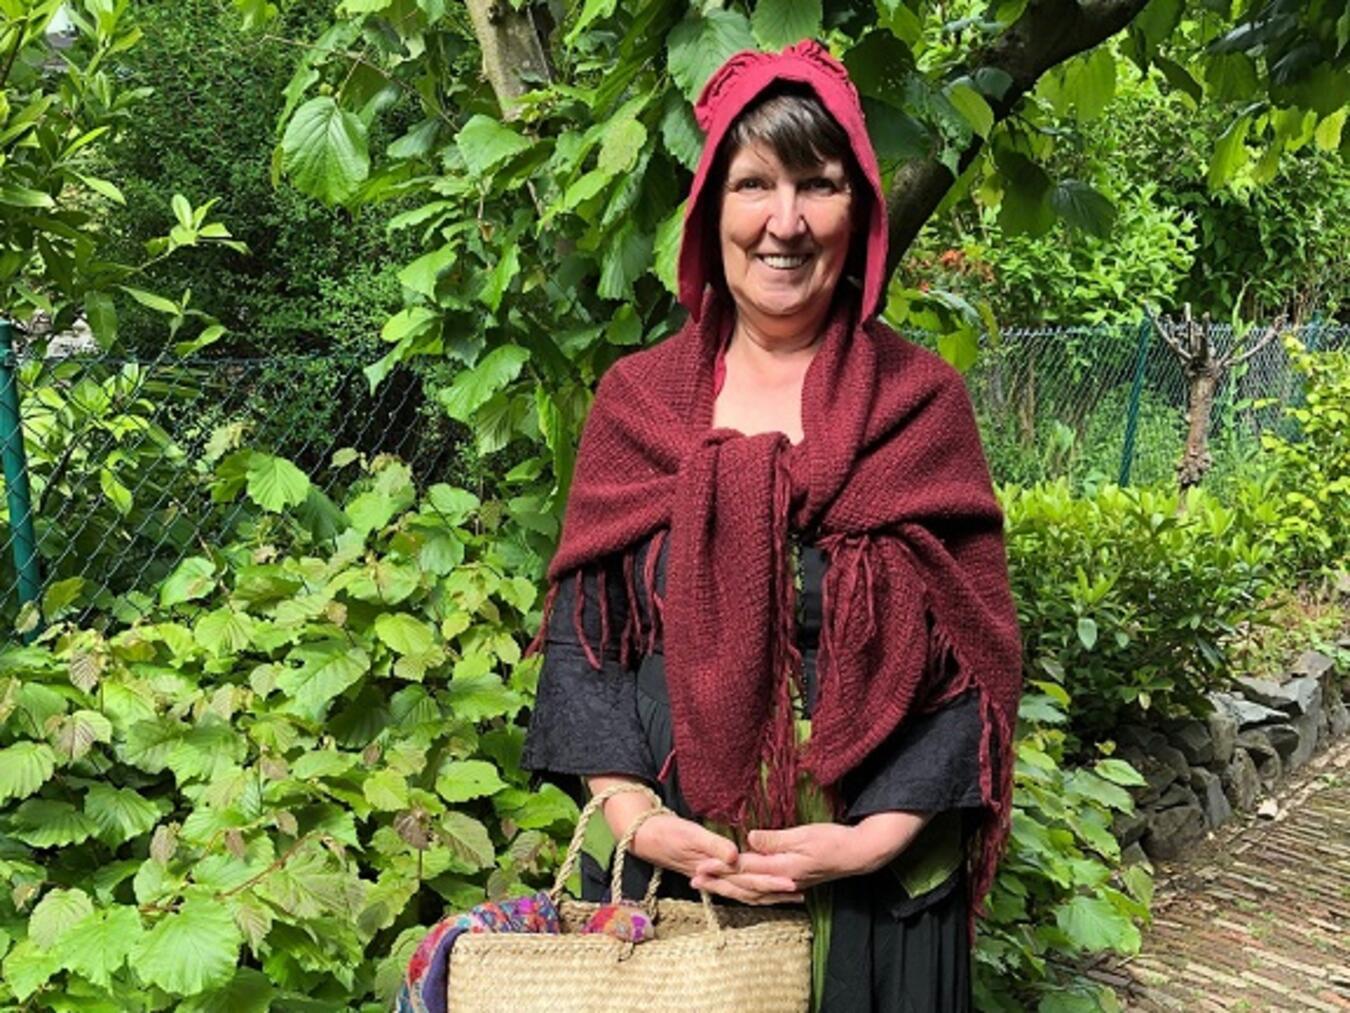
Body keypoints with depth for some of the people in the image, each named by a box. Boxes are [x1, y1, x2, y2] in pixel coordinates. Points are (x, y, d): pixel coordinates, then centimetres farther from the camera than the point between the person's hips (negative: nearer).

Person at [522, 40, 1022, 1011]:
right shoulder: (635, 396, -1)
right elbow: (582, 628, -1)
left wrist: (879, 835, -14)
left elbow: (975, 652, -5)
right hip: (666, 863, 1)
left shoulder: (921, 399, -5)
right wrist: (629, 813, -13)